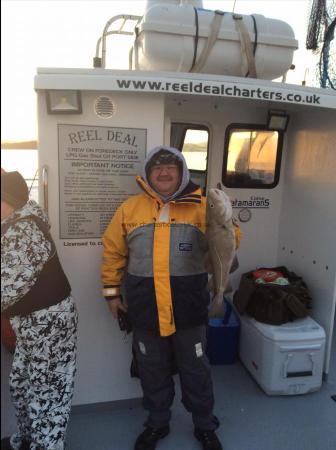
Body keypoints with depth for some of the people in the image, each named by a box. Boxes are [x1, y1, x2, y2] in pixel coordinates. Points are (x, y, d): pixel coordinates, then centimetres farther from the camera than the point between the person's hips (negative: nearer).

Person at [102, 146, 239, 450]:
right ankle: (157, 423, 44)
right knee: (153, 370, 20)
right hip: (145, 309, 2)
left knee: (195, 370, 16)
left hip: (189, 308, -1)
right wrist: (111, 291, 6)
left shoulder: (201, 207, -4)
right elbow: (113, 251, 7)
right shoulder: (130, 208, 1)